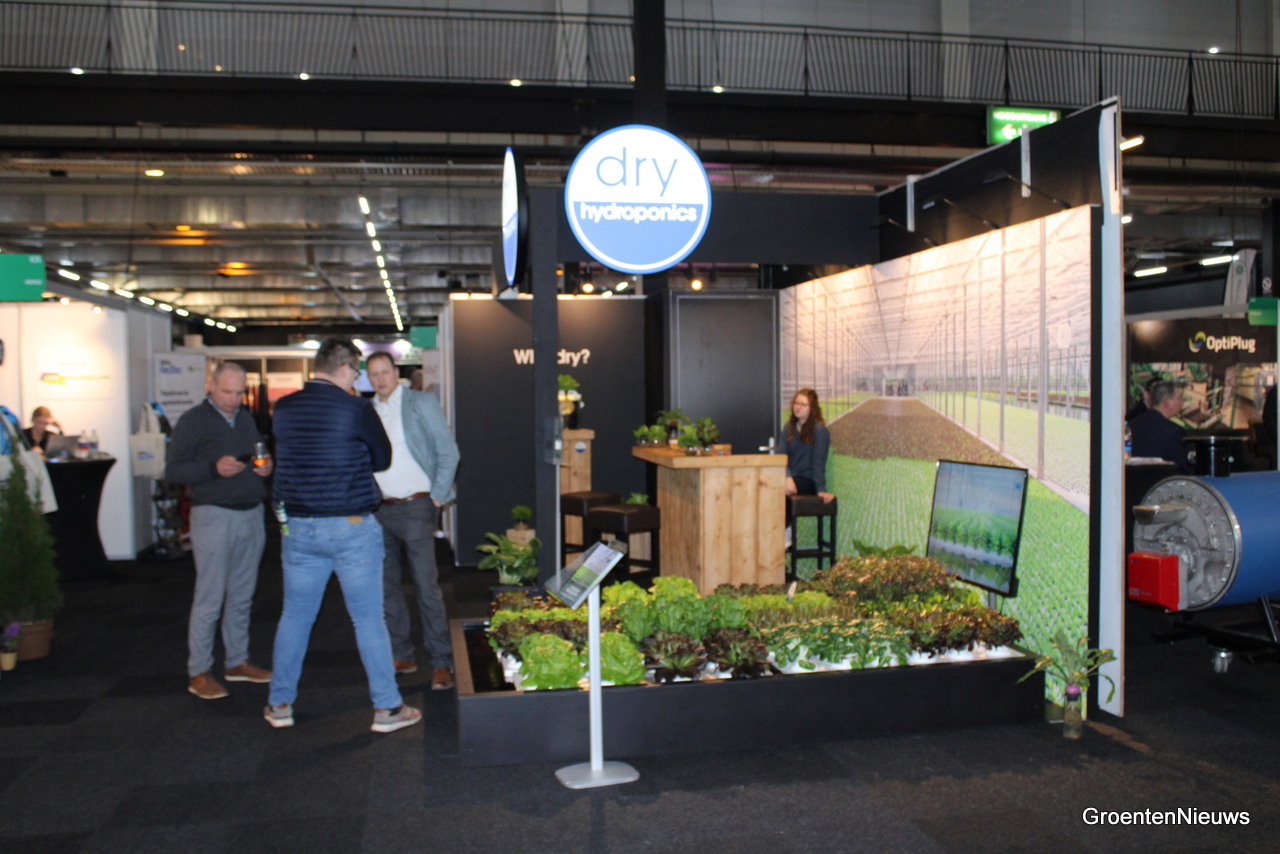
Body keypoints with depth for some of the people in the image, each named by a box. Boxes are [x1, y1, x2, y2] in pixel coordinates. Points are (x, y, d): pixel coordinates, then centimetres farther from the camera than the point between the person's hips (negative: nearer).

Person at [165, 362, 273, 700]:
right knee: (209, 598, -3)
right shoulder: (193, 421, -4)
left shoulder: (246, 419, 15)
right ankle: (198, 672, 6)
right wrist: (214, 469, -23)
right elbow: (172, 471, -8)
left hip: (252, 513, 6)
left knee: (242, 596, 11)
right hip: (214, 516, -6)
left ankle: (237, 662, 22)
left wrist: (266, 467, 3)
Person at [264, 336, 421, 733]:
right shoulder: (356, 408, -11)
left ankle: (280, 704, 25)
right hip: (352, 526, -4)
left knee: (295, 616, 15)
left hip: (297, 527, 4)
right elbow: (382, 458, 1)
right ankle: (387, 707, 10)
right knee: (368, 618, 4)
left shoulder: (284, 408, 2)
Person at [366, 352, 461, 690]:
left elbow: (448, 452, -4)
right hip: (378, 510, 5)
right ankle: (401, 656, 23)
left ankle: (442, 663, 0)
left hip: (414, 507, -5)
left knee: (427, 587, -6)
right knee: (386, 586, 10)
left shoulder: (421, 403, -2)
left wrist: (437, 498, -8)